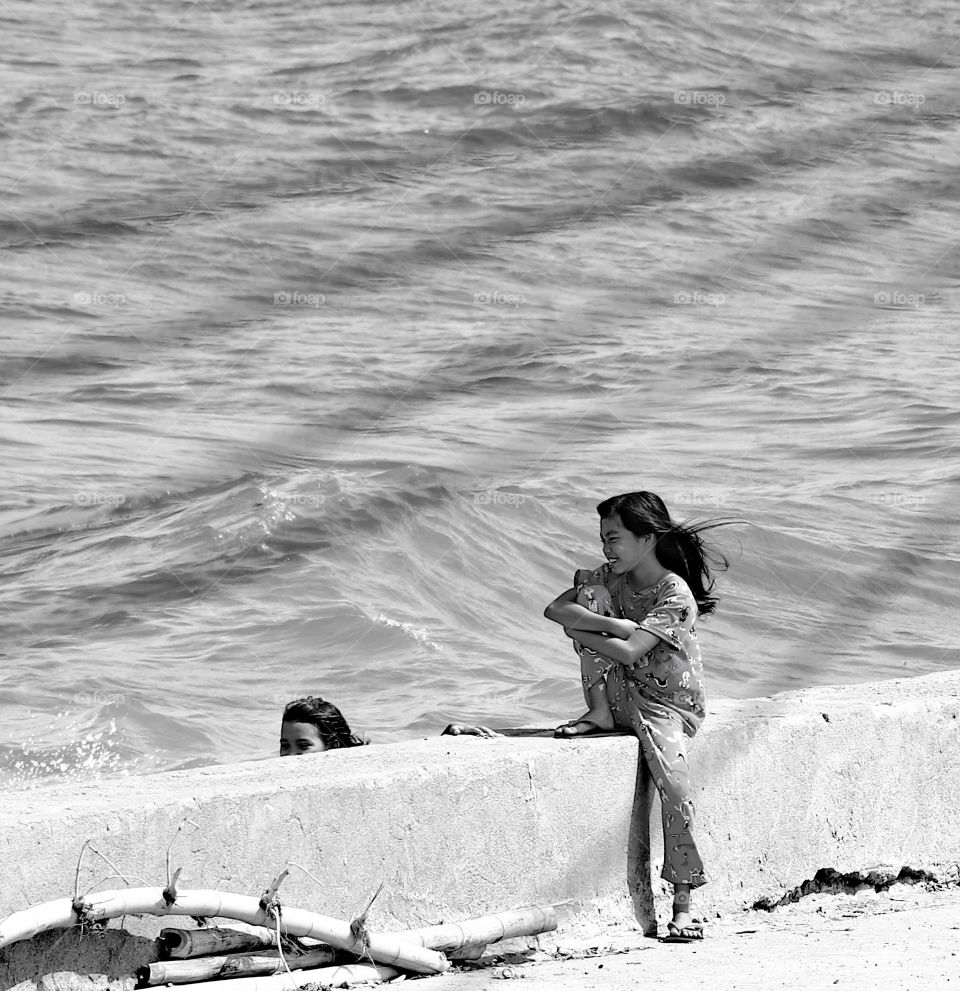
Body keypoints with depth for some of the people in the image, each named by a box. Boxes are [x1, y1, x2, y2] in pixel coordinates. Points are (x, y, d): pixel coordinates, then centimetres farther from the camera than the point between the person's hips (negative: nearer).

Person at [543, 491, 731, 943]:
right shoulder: (611, 578, 3)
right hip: (621, 695, 5)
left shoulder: (675, 595, -16)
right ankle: (599, 712, -12)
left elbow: (629, 652, -26)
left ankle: (682, 904, -23)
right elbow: (555, 609, -13)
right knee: (590, 592, -13)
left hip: (667, 705, -5)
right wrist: (613, 625, -24)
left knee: (673, 780, -30)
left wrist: (579, 630, -14)